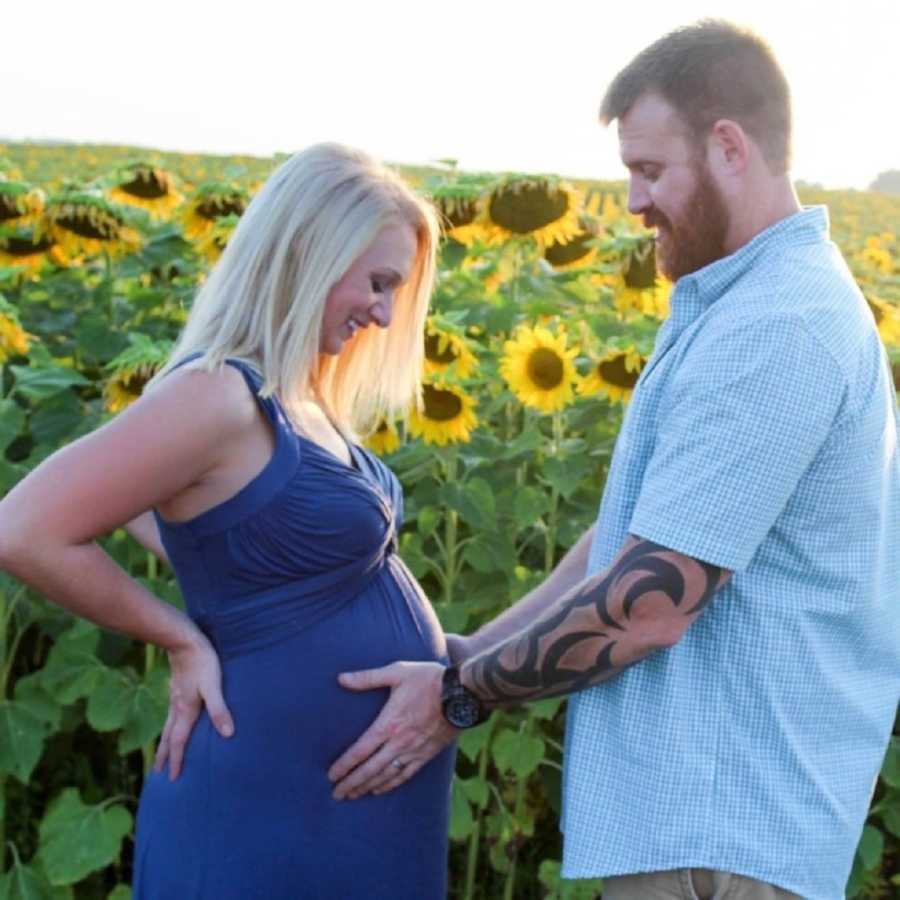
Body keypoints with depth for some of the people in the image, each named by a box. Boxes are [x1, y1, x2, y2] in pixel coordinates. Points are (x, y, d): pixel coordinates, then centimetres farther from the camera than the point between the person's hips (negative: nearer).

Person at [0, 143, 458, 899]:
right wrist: (186, 640, -14)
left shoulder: (291, 400, 5)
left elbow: (161, 510, 21)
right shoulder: (219, 395, -21)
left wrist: (225, 584, 6)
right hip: (272, 808, -9)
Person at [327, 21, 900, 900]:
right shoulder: (746, 307, 13)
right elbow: (632, 543, 14)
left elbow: (649, 607, -23)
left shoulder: (771, 329, -21)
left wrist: (457, 695, -9)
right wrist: (460, 657, 9)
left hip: (718, 829, -9)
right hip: (706, 802, 9)